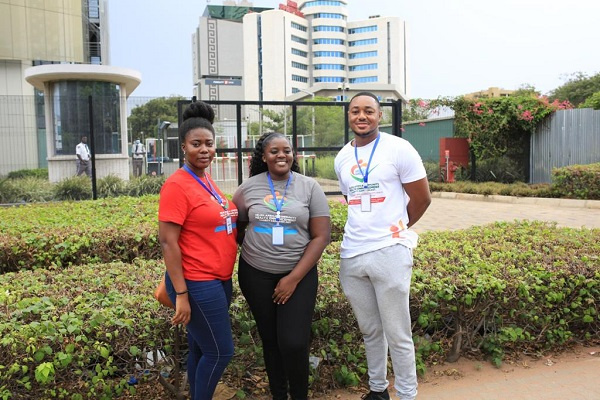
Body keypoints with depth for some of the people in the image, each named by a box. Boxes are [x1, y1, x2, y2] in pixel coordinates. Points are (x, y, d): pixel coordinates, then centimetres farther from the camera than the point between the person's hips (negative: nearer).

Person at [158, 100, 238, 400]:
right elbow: (167, 242, -17)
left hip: (219, 281, 8)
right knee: (220, 351, 1)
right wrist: (181, 295, -19)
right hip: (197, 284, -8)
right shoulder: (177, 185, -15)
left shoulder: (208, 181, 9)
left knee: (202, 350, 18)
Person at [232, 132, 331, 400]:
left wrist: (294, 278, -11)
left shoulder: (310, 187, -3)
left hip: (299, 274, -1)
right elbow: (236, 228, 13)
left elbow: (321, 237, -6)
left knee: (294, 343, -6)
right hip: (256, 274, 2)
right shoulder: (248, 188, 1)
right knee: (270, 340, 13)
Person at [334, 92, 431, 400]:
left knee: (397, 335, 3)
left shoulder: (399, 149, -5)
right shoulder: (341, 158, 10)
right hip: (351, 254, 5)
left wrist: (394, 230, 8)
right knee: (370, 330, 18)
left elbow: (422, 199, -2)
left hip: (389, 252, -5)